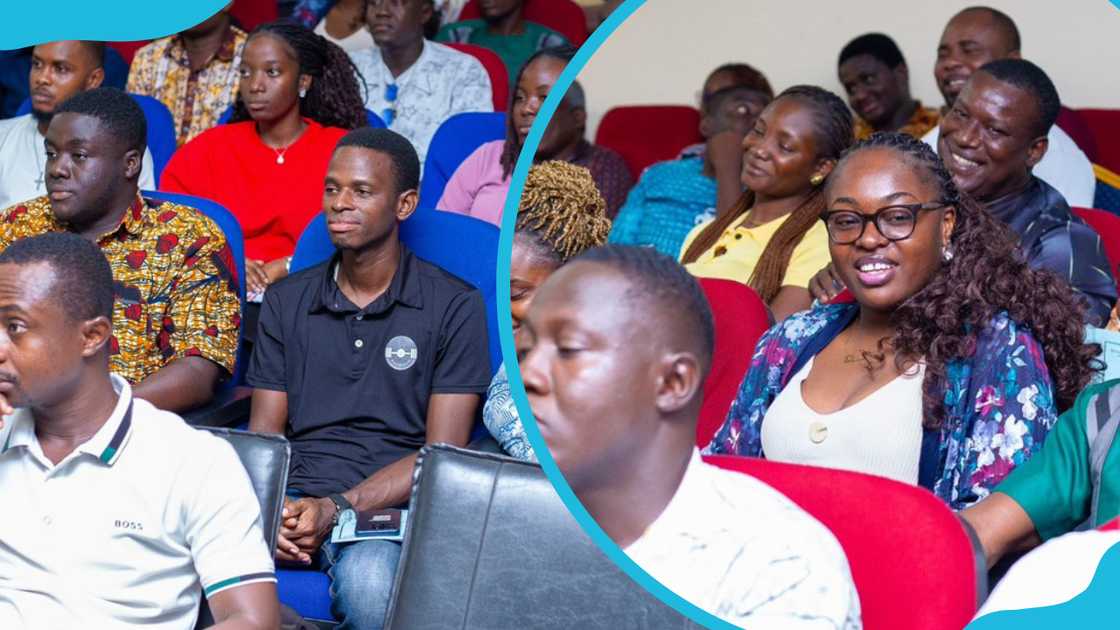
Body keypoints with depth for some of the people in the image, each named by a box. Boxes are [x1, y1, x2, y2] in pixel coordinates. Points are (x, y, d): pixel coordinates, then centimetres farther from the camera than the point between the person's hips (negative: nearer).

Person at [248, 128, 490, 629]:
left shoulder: (455, 306, 4)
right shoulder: (286, 300, 17)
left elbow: (443, 453, -2)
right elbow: (263, 433, 13)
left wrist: (340, 507, -15)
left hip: (389, 508, -2)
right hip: (293, 497, 3)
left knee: (368, 582, -38)